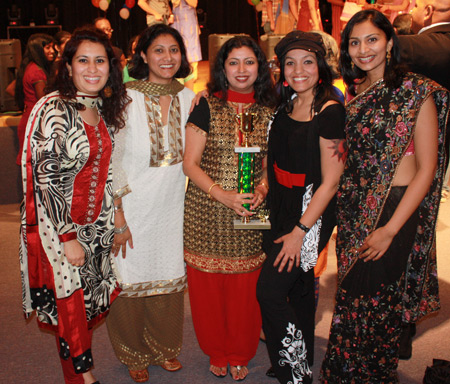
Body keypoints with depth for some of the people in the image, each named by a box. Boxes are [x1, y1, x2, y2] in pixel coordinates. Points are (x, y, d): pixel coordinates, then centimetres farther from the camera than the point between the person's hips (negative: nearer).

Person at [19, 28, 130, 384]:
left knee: (91, 303, 16)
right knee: (70, 305, 6)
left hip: (96, 226, 6)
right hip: (61, 227, -6)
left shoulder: (105, 109, 5)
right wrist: (68, 237, -17)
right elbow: (46, 178, -17)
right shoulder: (53, 110, -15)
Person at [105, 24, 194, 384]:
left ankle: (165, 347, 38)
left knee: (170, 275, 15)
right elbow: (111, 162, -12)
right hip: (134, 205, -4)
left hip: (173, 205, 4)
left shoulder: (188, 97, 0)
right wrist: (117, 217, -14)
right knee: (133, 277, 9)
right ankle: (136, 354, 34)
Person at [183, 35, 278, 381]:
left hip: (250, 214, 2)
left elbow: (270, 163, 12)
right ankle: (217, 353, 31)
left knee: (246, 288, 7)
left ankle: (240, 355, 31)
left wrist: (262, 189, -10)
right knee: (209, 287, 7)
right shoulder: (207, 106, -2)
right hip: (207, 214, -1)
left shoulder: (268, 111, 6)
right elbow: (190, 164, -4)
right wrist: (222, 194, -17)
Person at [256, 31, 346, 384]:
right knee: (299, 288, 18)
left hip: (311, 212, -7)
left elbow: (330, 182, -17)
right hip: (283, 207, 7)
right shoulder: (287, 104, 6)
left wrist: (299, 230, -17)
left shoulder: (329, 110, -16)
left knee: (270, 290, -7)